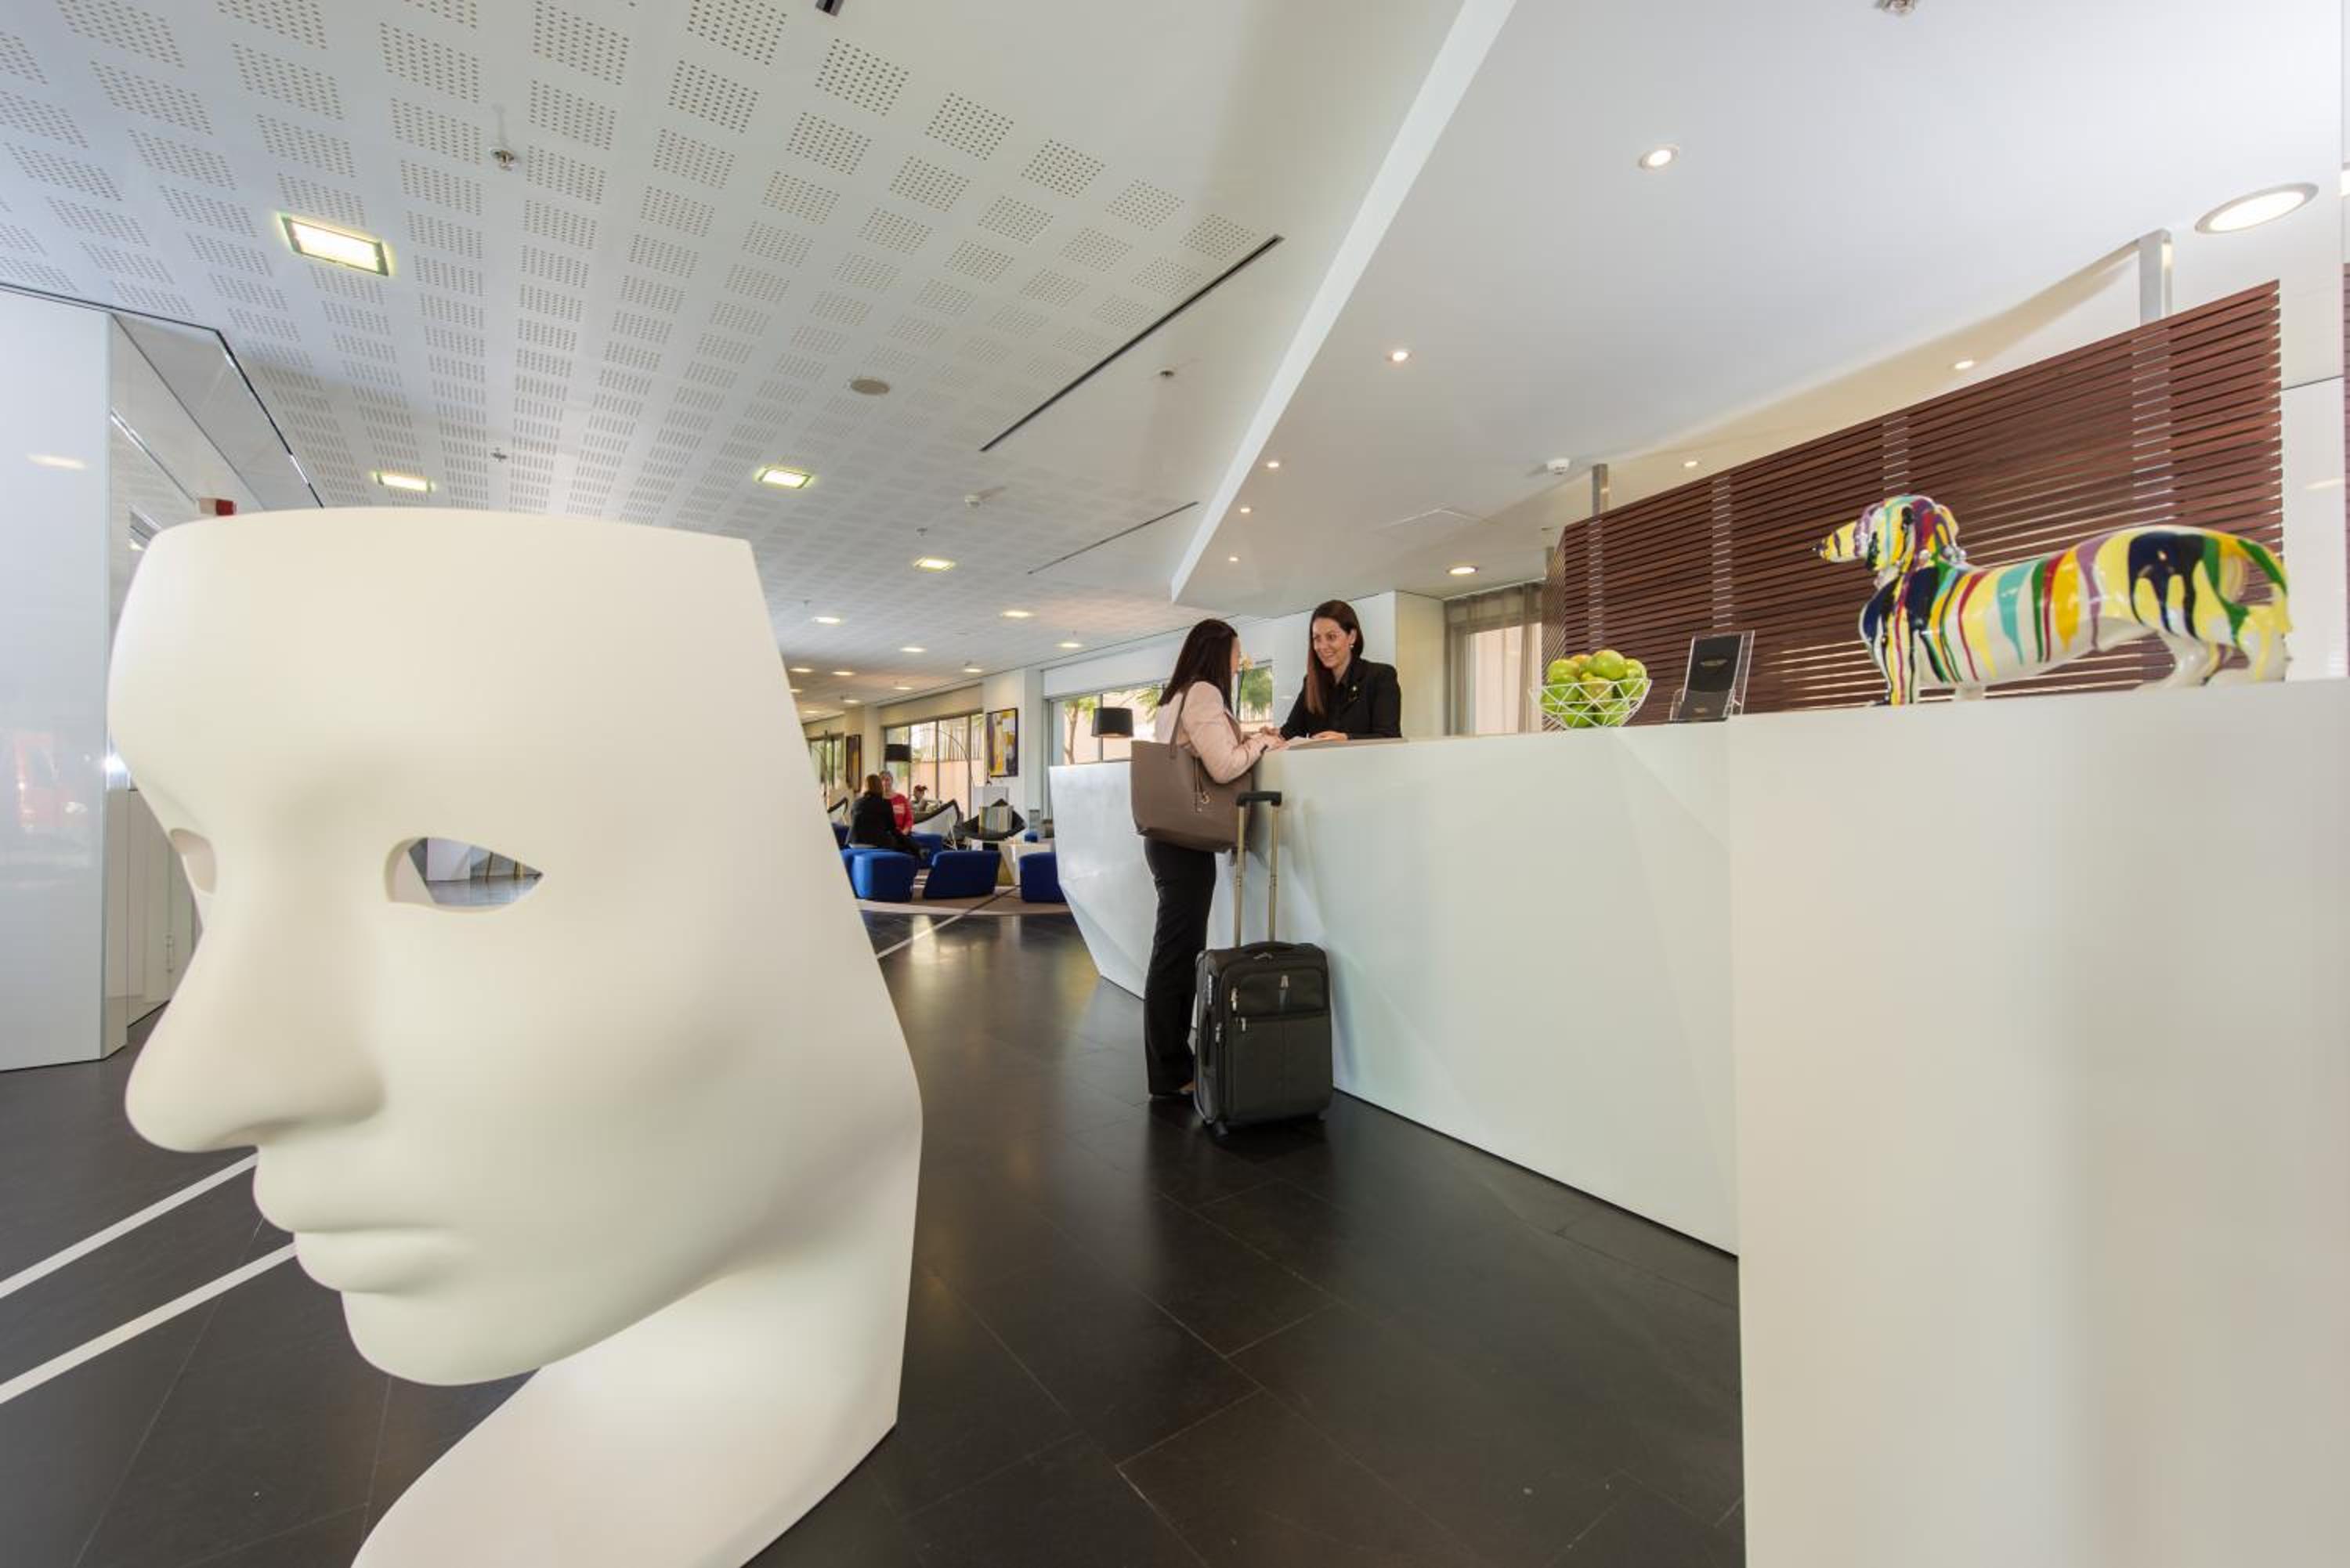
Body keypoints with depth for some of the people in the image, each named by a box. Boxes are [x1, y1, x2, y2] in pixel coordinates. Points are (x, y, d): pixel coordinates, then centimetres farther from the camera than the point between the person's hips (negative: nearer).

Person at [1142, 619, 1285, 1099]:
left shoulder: (1175, 695, 18)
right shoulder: (1203, 693, -11)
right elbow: (1223, 767, -20)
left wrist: (1250, 741, 15)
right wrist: (1261, 742, -4)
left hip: (1171, 836, 10)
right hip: (1186, 840, -10)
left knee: (1175, 952, 12)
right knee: (1178, 954, -4)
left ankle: (1171, 1066, 20)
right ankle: (1172, 1074, 5)